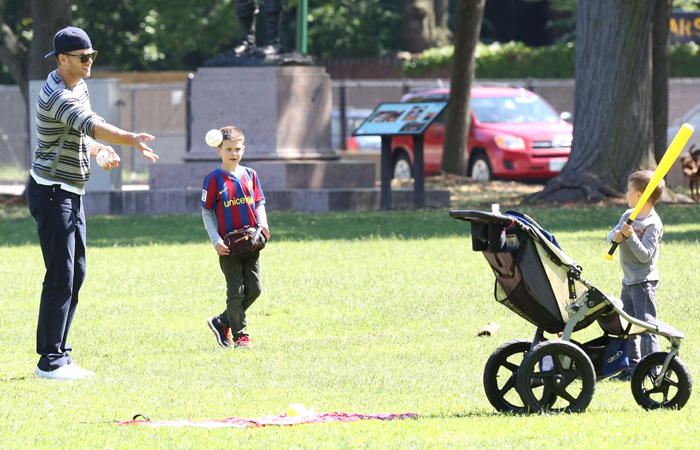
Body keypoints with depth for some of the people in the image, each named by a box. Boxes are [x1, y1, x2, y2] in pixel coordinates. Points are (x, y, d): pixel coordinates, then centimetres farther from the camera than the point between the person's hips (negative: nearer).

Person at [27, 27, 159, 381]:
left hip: (73, 194, 10)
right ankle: (50, 361, -8)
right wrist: (131, 139, -52)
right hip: (51, 193, -10)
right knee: (60, 277, -11)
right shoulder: (57, 95, -21)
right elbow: (92, 126, -38)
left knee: (75, 274, 12)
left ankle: (58, 354, 17)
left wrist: (100, 151, 2)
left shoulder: (79, 88, 12)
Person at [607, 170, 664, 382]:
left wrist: (631, 236, -29)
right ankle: (632, 366, 21)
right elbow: (612, 235, 7)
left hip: (644, 281, -9)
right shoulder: (629, 215, 9)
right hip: (629, 280, 9)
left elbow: (645, 255, -21)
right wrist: (615, 236, -16)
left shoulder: (653, 224, -16)